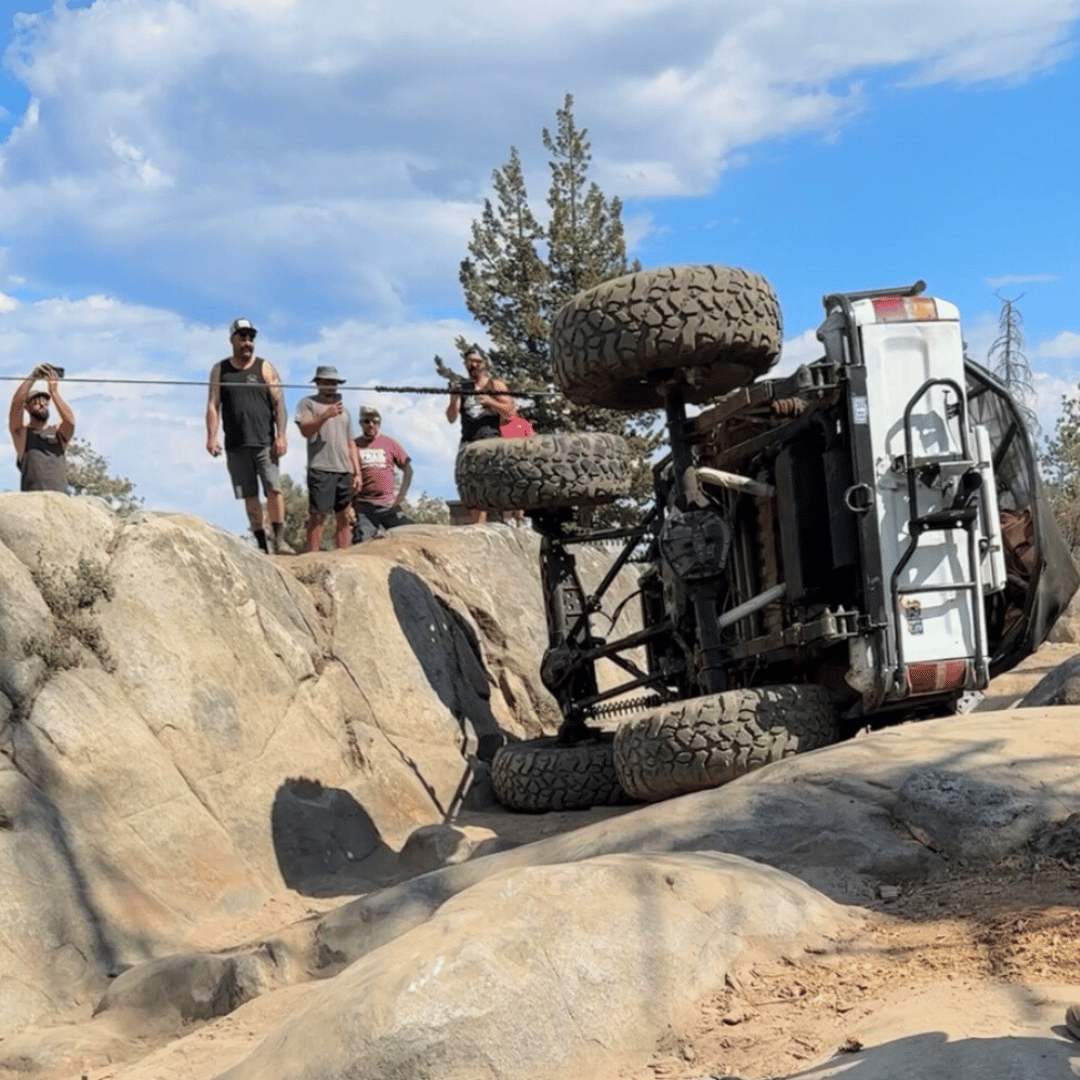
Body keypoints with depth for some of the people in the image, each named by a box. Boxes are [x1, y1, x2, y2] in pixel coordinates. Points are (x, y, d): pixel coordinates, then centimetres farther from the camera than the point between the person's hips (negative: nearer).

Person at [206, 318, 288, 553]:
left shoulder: (265, 368, 7)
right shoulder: (219, 370, 11)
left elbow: (279, 403, 3)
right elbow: (213, 405, 7)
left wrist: (281, 435, -7)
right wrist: (212, 436, -5)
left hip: (264, 443, -2)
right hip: (235, 445, 2)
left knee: (274, 489, -13)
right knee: (249, 496, 1)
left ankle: (279, 540, -6)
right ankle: (261, 544, 5)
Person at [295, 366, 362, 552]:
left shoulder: (343, 409, 25)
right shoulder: (308, 403, 7)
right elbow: (305, 430, -9)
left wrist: (357, 472, 16)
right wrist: (326, 415, -21)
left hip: (344, 470, 6)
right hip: (320, 468, -6)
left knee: (343, 516, 3)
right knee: (317, 515, -11)